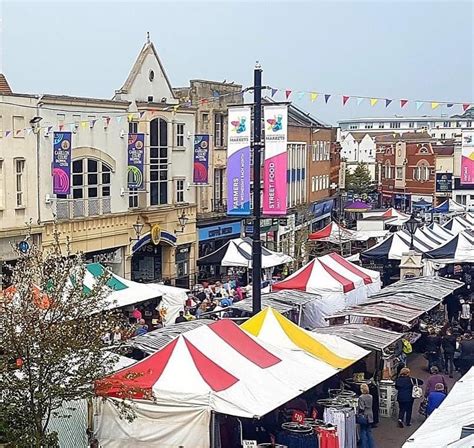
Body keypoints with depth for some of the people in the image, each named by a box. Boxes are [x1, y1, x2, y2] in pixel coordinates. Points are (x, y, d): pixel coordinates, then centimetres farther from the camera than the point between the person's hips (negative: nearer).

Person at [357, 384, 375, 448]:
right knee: (369, 432, 14)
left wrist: (357, 407, -3)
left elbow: (361, 408, -20)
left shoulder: (361, 397, -19)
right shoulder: (371, 397, 2)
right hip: (370, 416, 6)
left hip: (363, 417, -6)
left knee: (363, 432, 4)